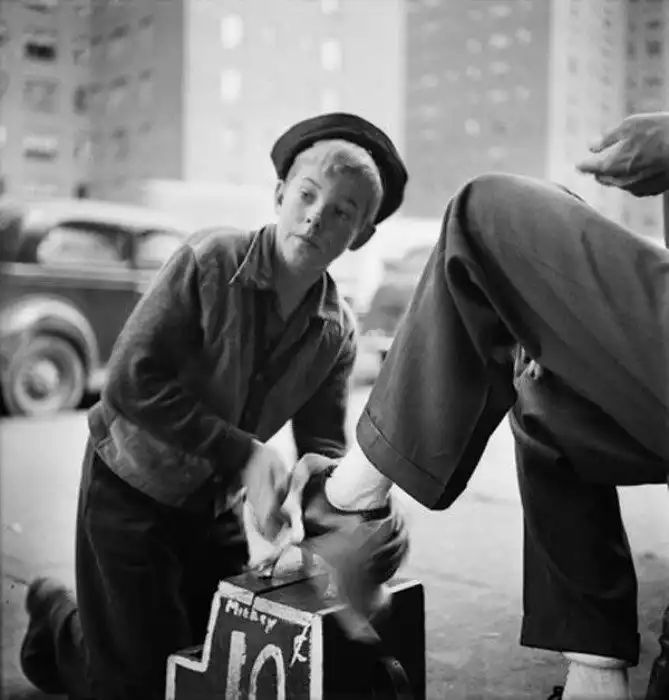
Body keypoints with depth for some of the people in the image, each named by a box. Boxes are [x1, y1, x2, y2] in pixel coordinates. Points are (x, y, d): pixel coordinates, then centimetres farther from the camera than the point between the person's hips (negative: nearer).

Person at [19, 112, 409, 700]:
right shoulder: (210, 261, -22)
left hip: (220, 501, 6)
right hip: (132, 485, -5)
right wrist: (244, 453, -30)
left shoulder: (338, 333, -7)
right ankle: (58, 616, 34)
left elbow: (323, 444, -6)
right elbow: (129, 382, -27)